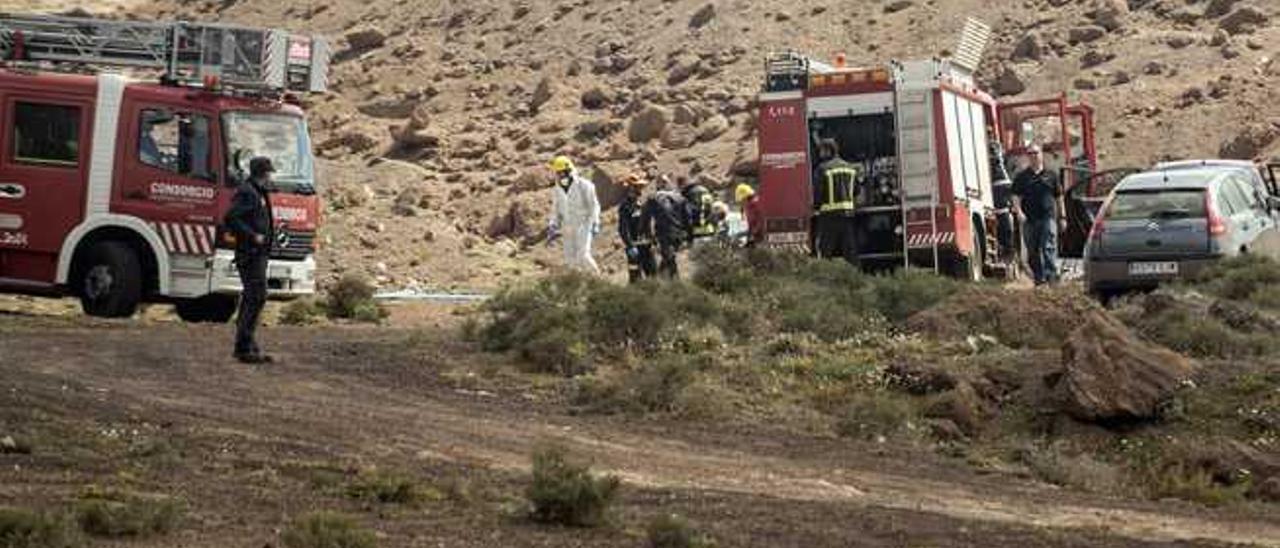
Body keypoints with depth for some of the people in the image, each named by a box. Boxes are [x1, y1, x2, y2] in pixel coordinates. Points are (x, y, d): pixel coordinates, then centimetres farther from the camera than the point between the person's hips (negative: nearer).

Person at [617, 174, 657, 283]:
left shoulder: (641, 204, 12)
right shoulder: (625, 206, -14)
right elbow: (623, 228, -18)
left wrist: (651, 240, 17)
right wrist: (630, 246, -23)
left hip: (646, 244, 8)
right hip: (634, 245, -8)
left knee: (652, 270, 10)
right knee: (636, 275, -4)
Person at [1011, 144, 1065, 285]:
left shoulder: (1051, 176, 11)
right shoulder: (1021, 177, 10)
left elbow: (1059, 198, 14)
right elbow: (1016, 197, 3)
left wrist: (1062, 217, 11)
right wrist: (1019, 211, -15)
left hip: (1048, 218, -2)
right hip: (1029, 220, 2)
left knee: (1049, 248, -13)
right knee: (1033, 252, 6)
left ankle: (1052, 276, -19)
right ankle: (1039, 279, 15)